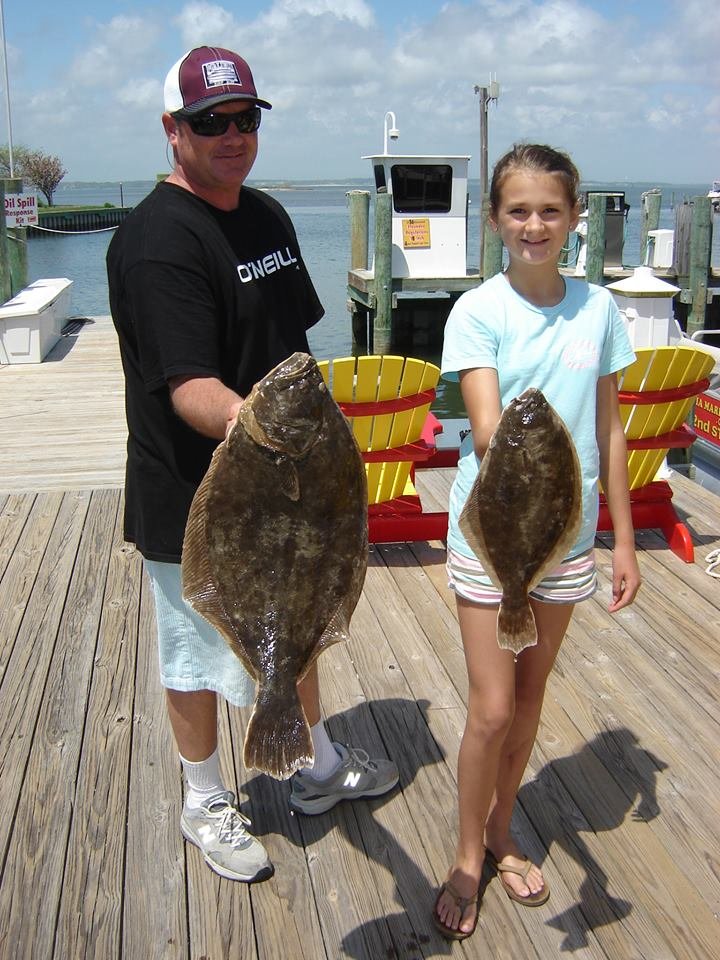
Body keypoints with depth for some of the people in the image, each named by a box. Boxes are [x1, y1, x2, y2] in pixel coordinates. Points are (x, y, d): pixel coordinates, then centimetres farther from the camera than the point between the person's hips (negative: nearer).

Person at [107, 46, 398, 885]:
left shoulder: (268, 216, 7)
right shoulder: (156, 240, -21)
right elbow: (187, 383, -31)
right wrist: (241, 421, -51)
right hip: (194, 503, -8)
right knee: (198, 656, 11)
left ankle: (319, 768, 45)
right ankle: (205, 806, 35)